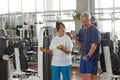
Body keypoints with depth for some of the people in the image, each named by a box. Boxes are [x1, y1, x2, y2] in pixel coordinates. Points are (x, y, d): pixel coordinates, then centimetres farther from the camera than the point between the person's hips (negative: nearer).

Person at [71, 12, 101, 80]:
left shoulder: (94, 30, -10)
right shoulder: (81, 31, 11)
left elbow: (94, 45, -19)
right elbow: (80, 46, 10)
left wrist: (88, 55, -32)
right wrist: (75, 37, -6)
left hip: (91, 57, -7)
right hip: (83, 57, 7)